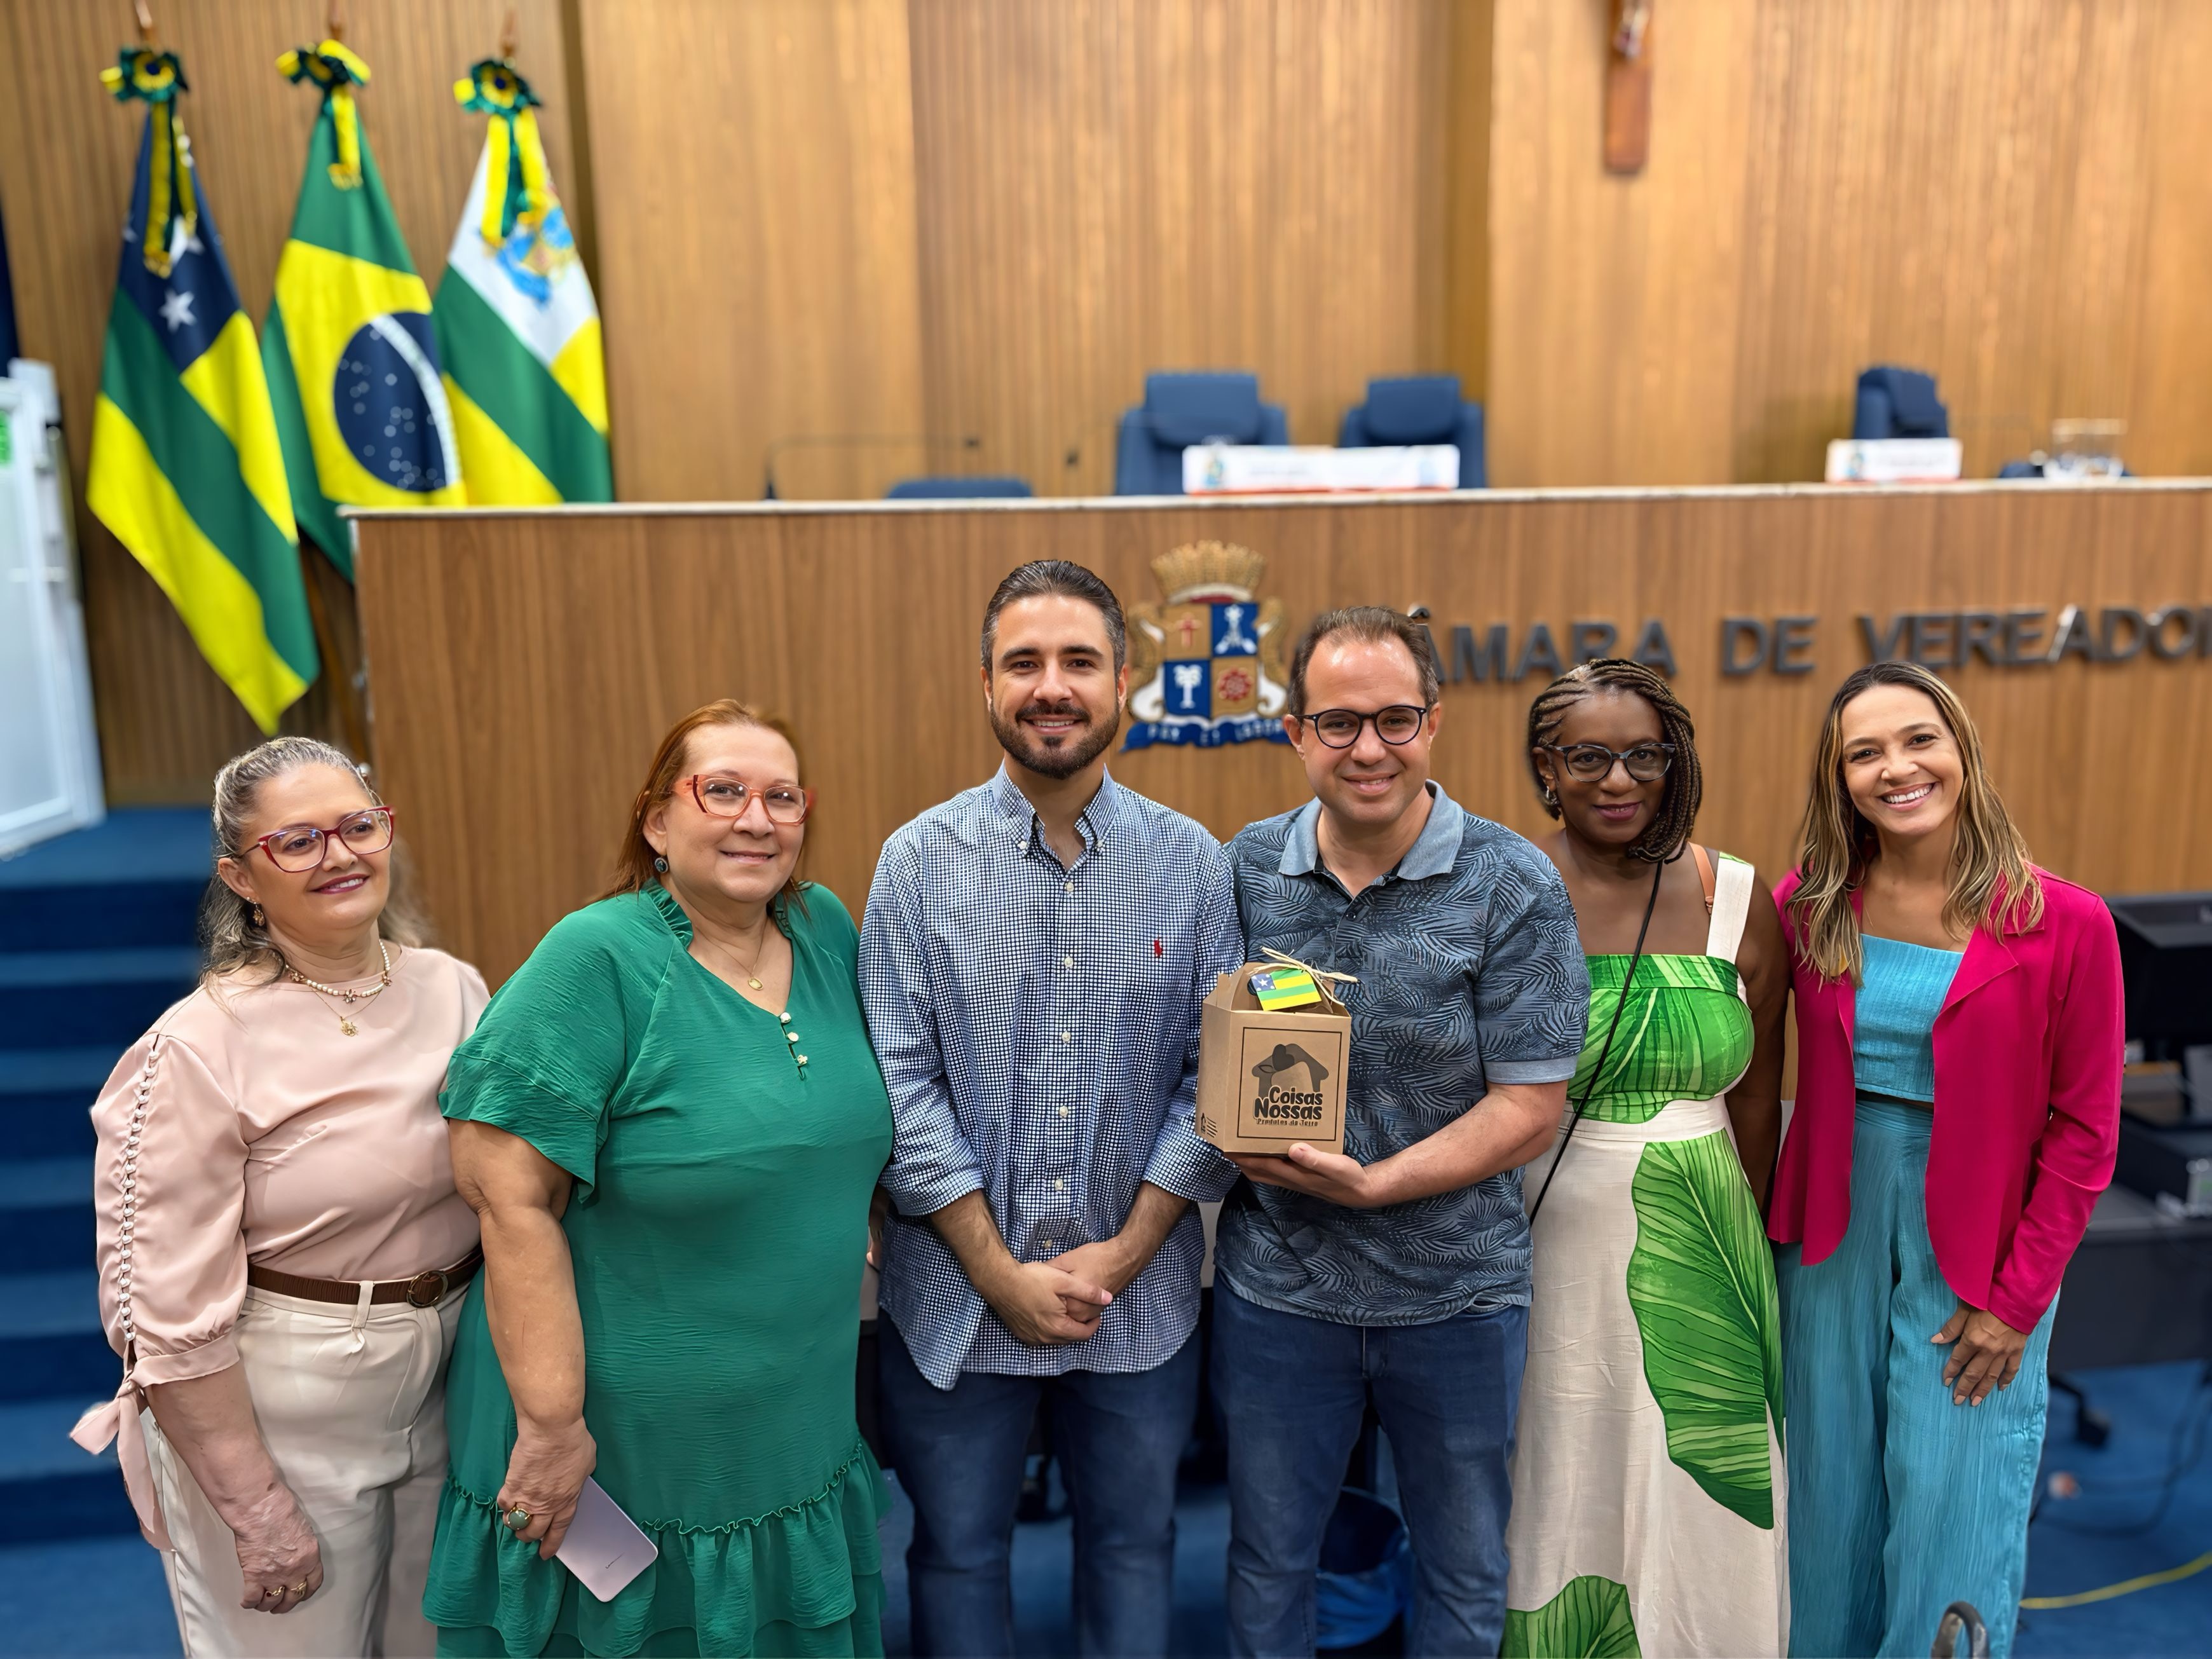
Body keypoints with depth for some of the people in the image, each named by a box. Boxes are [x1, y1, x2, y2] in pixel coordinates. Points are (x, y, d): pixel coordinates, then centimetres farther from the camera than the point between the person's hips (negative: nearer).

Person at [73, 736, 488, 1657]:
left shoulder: (455, 988, -3)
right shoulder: (199, 1047, -19)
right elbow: (173, 1319, -17)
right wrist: (258, 1510, -13)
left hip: (446, 1389, 5)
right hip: (273, 1416, -5)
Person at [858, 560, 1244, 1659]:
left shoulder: (1193, 864, -4)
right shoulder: (920, 861, -7)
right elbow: (901, 1084, -9)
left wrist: (1125, 1251, -9)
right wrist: (1004, 1272, -11)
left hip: (1140, 1296, 1)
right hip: (957, 1295, -1)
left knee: (1132, 1546, 20)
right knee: (957, 1553, 18)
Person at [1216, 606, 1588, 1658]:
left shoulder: (1515, 888, -12)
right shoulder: (1244, 869, -3)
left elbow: (1531, 1108, -13)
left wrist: (1371, 1184, -22)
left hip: (1457, 1291, -1)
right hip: (1275, 1283, 2)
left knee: (1464, 1574, 20)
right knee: (1266, 1563, 19)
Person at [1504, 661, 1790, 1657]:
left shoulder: (1738, 901, -1)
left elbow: (1755, 1097, 8)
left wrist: (1738, 1236, 12)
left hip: (1697, 1253, 2)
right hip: (1547, 1243, -1)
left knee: (1695, 1502, 13)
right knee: (1561, 1497, 12)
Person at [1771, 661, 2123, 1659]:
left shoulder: (2064, 923, -11)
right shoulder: (1809, 906, -5)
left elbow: (2084, 1132, -7)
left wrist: (2016, 1298, -8)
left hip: (1978, 1249, -2)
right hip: (1834, 1232, 2)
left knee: (1952, 1517, 8)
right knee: (1833, 1493, 16)